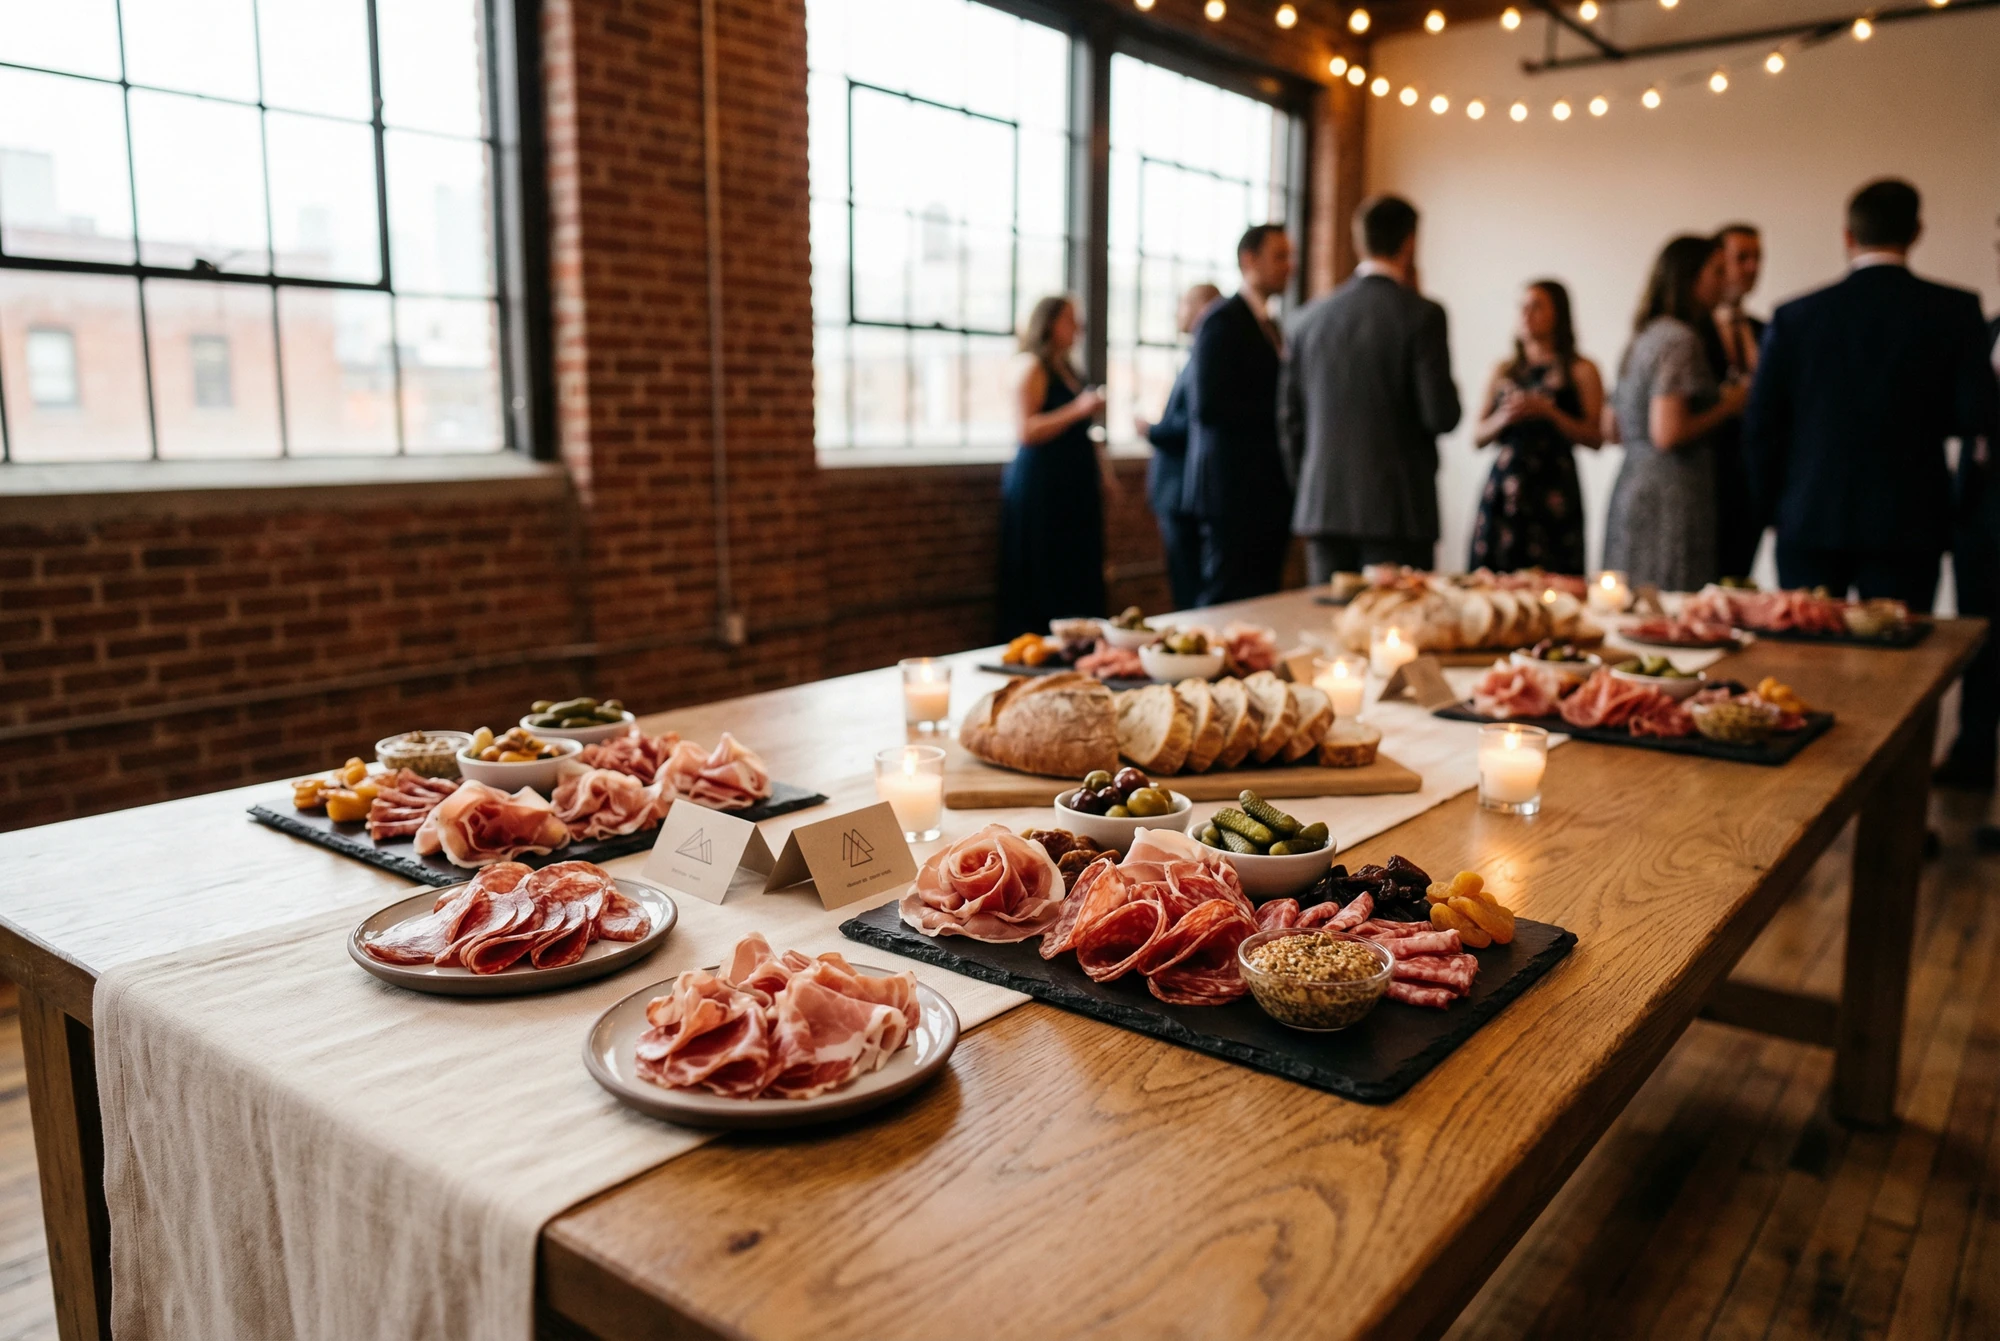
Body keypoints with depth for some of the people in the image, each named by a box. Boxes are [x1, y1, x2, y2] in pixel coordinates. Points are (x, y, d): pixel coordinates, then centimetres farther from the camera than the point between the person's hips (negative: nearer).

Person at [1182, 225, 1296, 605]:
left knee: (1263, 603, 8)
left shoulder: (1270, 326, 20)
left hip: (1267, 490, 9)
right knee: (1230, 602, -5)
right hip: (1235, 489, -8)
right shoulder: (1223, 320, -7)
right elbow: (1207, 406, -17)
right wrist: (1282, 413, -16)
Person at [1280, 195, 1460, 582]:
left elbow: (1291, 415, 12)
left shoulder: (1311, 316, 8)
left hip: (1322, 507, 5)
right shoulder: (1420, 314, -7)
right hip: (1396, 510, -5)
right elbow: (1442, 416, -10)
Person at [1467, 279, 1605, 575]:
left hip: (1553, 487, -3)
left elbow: (1595, 439, -2)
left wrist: (1549, 412, -12)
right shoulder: (1504, 372, 15)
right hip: (1503, 491, 3)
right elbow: (1477, 438, 12)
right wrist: (1503, 418, -7)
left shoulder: (1581, 371, 6)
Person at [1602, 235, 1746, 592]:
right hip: (1671, 498, -10)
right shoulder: (1680, 339, -10)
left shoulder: (1643, 337, 18)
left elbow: (1618, 432, 22)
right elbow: (1669, 433, -19)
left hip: (1631, 491, 10)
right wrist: (1727, 406, -4)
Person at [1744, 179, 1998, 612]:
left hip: (1809, 526, 1)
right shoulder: (1955, 310, -2)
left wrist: (1776, 505, 13)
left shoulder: (1795, 316, 1)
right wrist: (1917, 415, 15)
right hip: (1906, 527, -1)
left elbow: (1761, 428, 1)